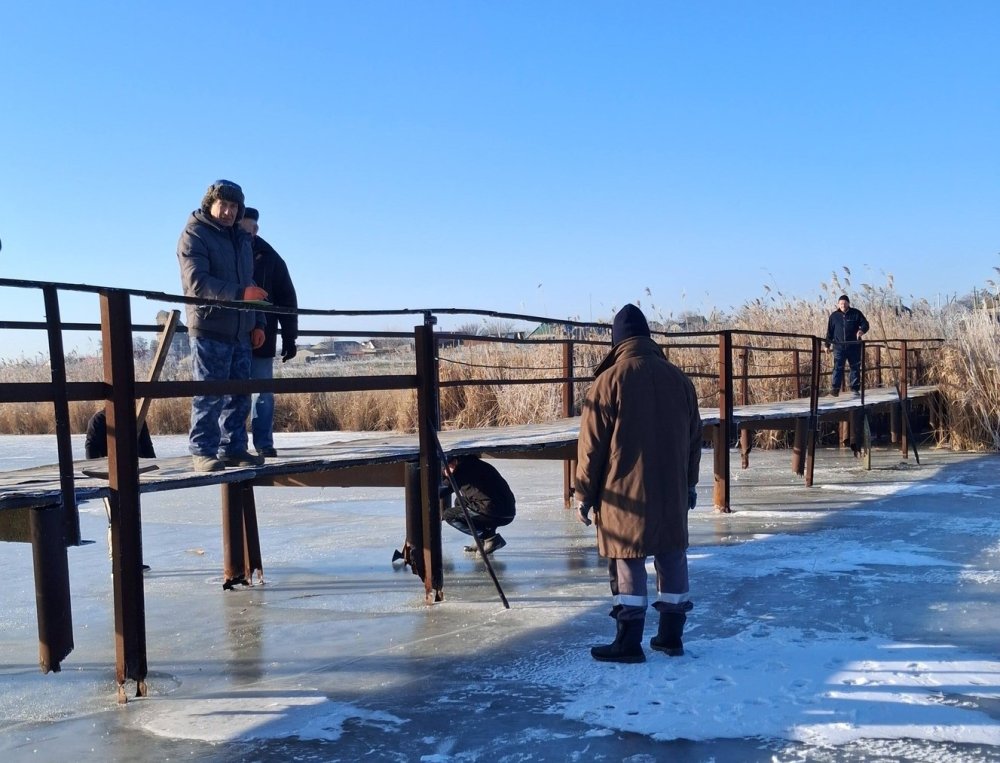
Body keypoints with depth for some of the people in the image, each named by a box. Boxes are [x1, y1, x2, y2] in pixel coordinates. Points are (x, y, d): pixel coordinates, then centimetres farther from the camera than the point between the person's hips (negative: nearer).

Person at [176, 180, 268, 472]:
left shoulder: (241, 238, 19)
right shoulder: (194, 235, -5)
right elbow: (197, 282, -17)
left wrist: (257, 323, 14)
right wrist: (240, 293, -27)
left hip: (241, 332, 7)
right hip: (209, 330, -7)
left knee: (239, 394, 8)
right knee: (209, 394, -5)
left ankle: (233, 448, 15)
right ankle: (203, 451, 1)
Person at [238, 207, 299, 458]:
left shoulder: (270, 258, 3)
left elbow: (287, 300, 5)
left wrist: (289, 337, 1)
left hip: (262, 339, 1)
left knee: (263, 394, 5)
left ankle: (264, 443, 11)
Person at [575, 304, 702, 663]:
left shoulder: (610, 380, -10)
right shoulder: (678, 378, 6)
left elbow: (592, 443, -10)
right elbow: (693, 438, 13)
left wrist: (584, 492, -1)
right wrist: (689, 483, 22)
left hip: (625, 492, -5)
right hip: (672, 490, 5)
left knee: (627, 561, 1)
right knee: (672, 557, 13)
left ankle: (629, 642, 5)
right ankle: (671, 635, 22)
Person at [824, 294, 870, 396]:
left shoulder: (856, 313, 3)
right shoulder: (834, 316, 8)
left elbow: (865, 324, 2)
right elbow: (829, 332, 13)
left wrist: (861, 330, -21)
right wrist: (827, 345, 9)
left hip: (854, 346, 0)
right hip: (839, 347, 0)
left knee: (855, 368, 7)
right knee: (838, 368, -9)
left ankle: (855, 388, 17)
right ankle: (835, 389, -13)